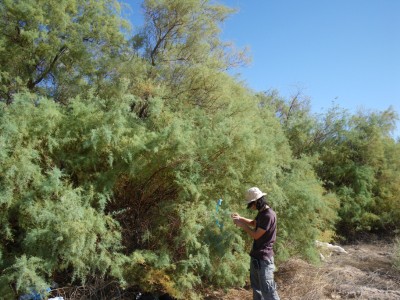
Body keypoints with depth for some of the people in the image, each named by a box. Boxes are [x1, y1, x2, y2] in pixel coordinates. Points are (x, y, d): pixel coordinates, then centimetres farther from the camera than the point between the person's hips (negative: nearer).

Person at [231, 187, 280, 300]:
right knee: (256, 285, 20)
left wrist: (242, 225, -10)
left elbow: (256, 235, -20)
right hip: (256, 255, 10)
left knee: (267, 289, -6)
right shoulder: (262, 212, 6)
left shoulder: (268, 215, -24)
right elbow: (254, 223, 25)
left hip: (263, 257, -10)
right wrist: (240, 218, 10)